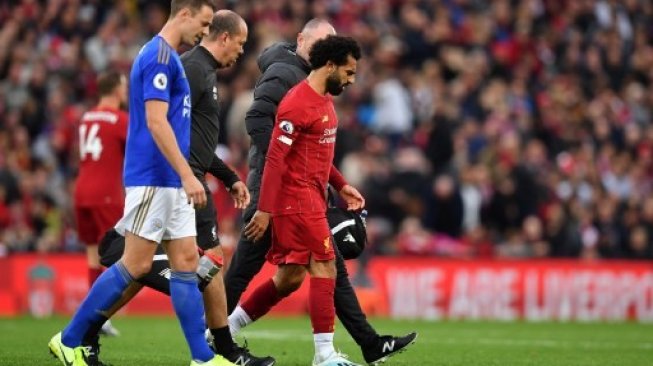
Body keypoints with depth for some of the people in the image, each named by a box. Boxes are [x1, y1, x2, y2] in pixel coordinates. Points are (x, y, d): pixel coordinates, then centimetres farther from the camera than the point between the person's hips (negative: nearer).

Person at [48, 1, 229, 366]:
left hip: (172, 183, 10)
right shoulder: (159, 56, -13)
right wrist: (188, 175, -23)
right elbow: (156, 122, -21)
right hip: (153, 180, -10)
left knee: (186, 263, 5)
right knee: (136, 265, -7)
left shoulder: (169, 57, 17)